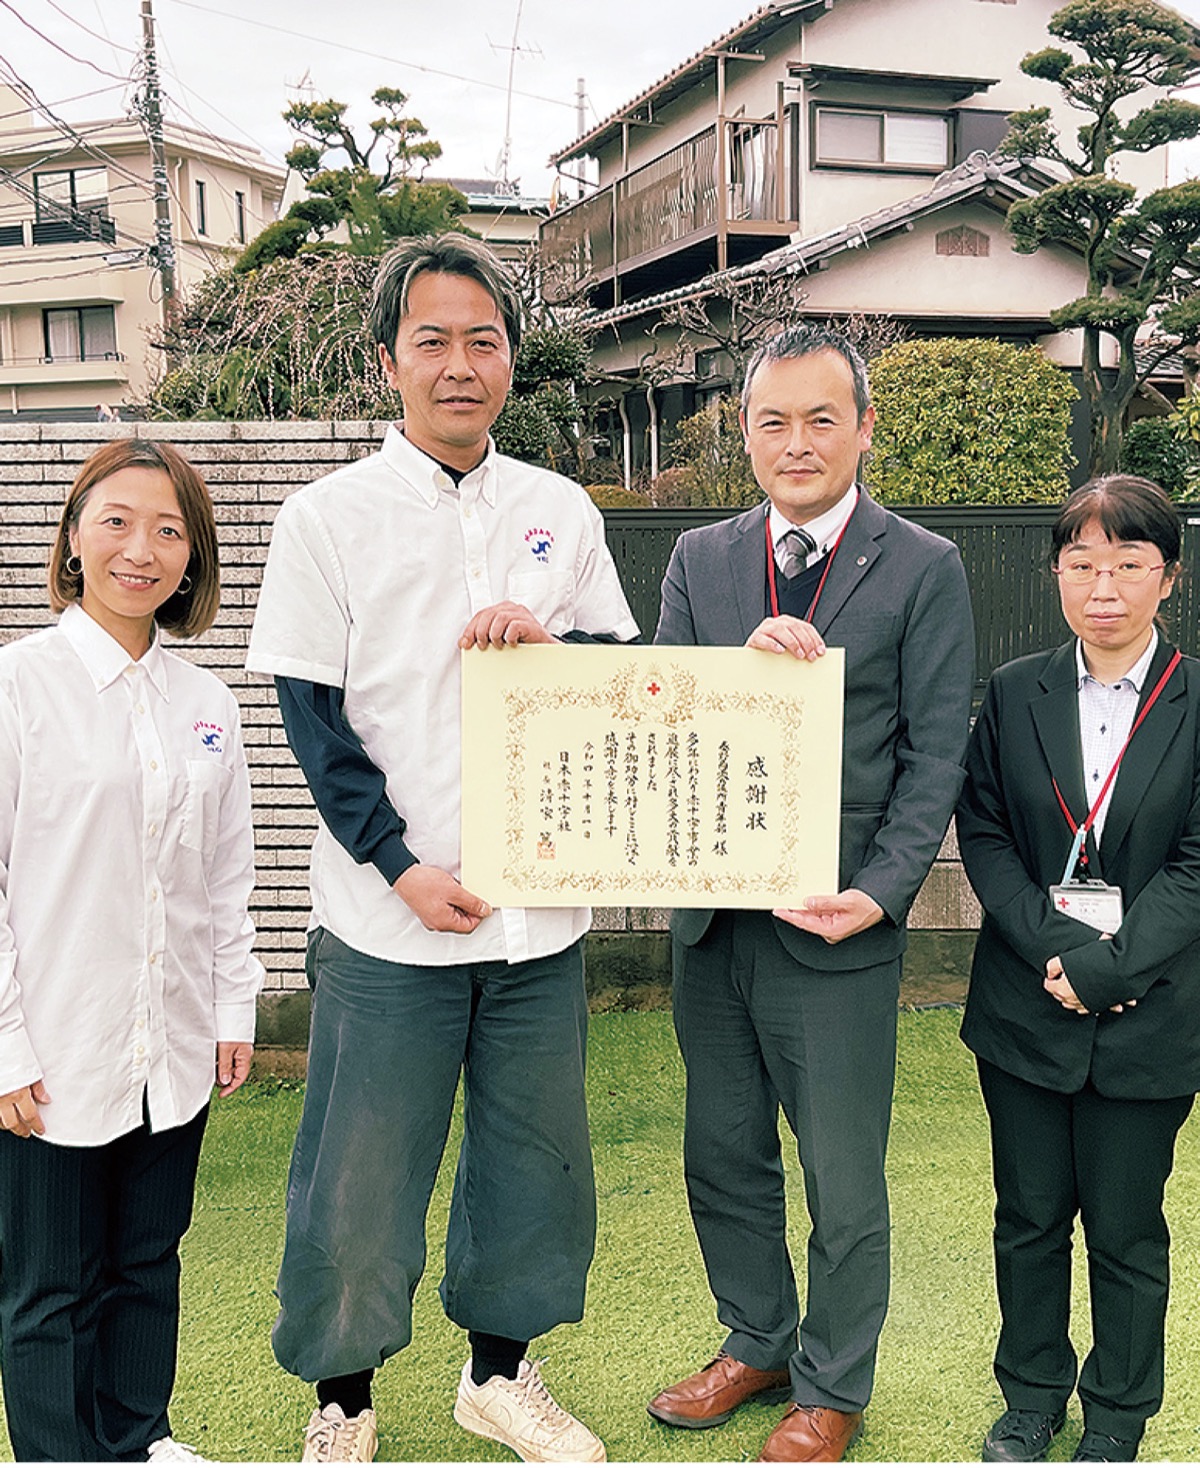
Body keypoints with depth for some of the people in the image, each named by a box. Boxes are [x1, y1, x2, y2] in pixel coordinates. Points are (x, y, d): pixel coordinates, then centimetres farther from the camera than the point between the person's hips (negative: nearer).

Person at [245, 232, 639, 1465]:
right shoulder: (329, 517, -3)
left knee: (534, 1155, 15)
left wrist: (549, 640, -11)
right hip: (389, 915, -3)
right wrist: (402, 866, -14)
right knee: (359, 1175, 7)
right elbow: (313, 717, -5)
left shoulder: (561, 511, 7)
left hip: (539, 906, 4)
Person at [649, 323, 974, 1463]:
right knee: (723, 1155, 19)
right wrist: (745, 664, -19)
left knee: (843, 1180, 9)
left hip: (836, 925, -4)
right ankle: (758, 1342, 41)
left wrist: (877, 892, -18)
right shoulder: (700, 558, 7)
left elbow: (935, 757, -6)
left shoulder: (924, 568, -3)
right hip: (711, 912, 4)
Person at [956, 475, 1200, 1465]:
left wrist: (1105, 971, -16)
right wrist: (1054, 946, -14)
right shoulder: (1015, 694, 2)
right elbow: (983, 835, -1)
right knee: (1029, 1217, 15)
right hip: (1025, 1006, 2)